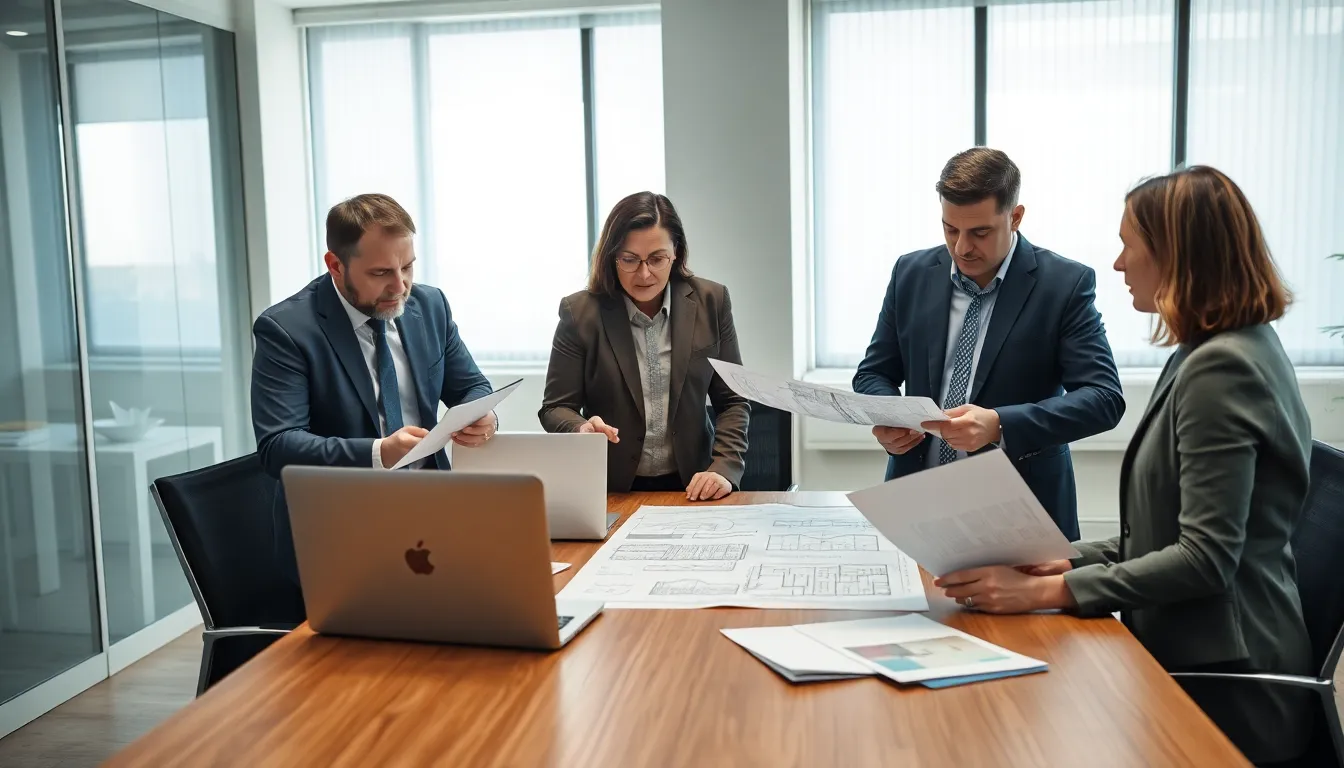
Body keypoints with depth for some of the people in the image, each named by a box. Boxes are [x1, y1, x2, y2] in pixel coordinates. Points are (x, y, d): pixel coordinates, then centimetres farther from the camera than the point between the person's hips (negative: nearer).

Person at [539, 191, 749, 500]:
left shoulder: (710, 302, 1)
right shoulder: (580, 312, -4)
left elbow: (733, 400, 6)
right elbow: (556, 408, 1)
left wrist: (724, 469, -9)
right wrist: (582, 430, -21)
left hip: (692, 488, 1)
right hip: (611, 491, -1)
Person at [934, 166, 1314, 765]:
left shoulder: (1221, 367, -19)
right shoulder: (1226, 353, 13)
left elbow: (1206, 559, -24)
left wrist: (1046, 591, -23)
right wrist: (1065, 561, 3)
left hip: (1221, 685, -9)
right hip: (1200, 657, 9)